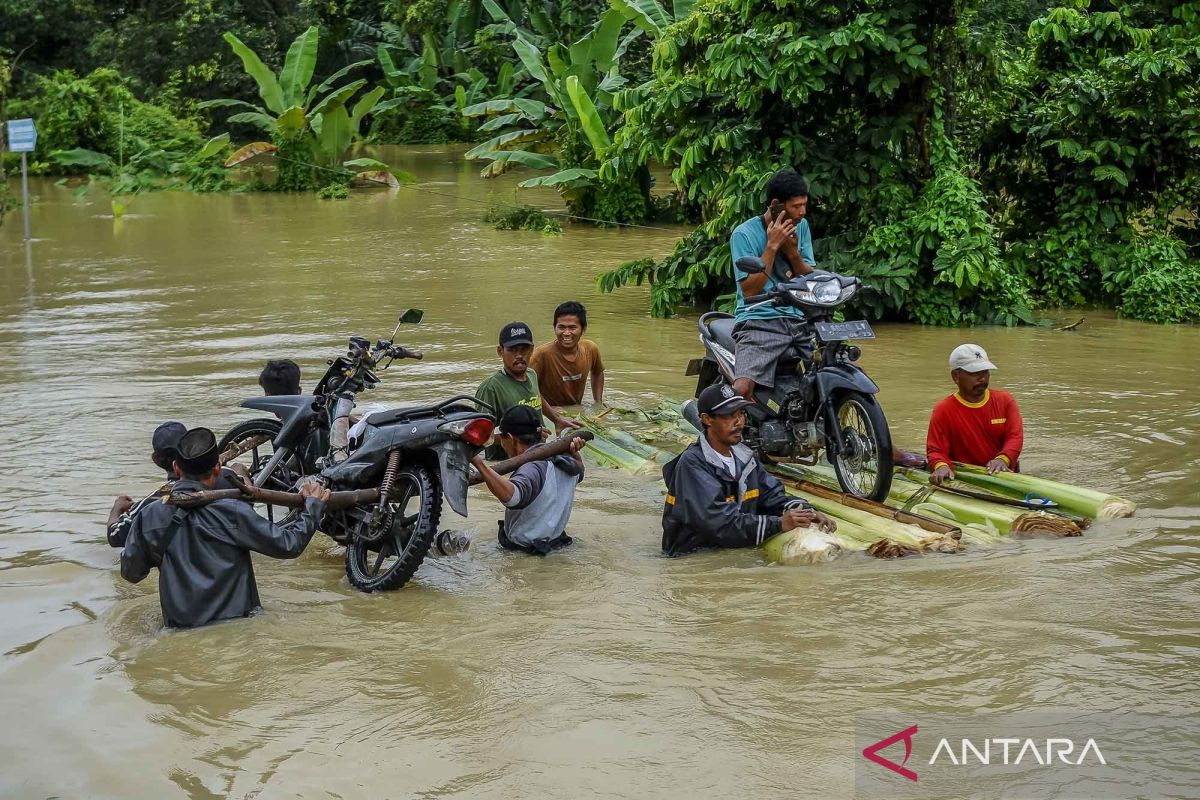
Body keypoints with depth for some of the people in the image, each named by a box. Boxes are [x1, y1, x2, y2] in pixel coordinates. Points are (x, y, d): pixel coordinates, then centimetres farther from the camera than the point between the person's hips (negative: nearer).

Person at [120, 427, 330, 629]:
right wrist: (313, 506, 13)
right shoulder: (232, 513, -11)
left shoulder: (148, 517, -3)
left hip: (178, 630, 1)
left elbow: (130, 573, 10)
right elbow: (288, 545, -3)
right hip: (236, 622, -1)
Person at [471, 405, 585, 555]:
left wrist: (479, 463, -52)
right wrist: (574, 453, 7)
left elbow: (511, 496, -51)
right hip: (555, 537, 9)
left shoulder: (532, 469, -28)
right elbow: (579, 472, 25)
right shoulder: (566, 462, -2)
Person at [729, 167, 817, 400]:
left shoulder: (801, 226, 12)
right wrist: (772, 246, -13)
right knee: (743, 389, -29)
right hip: (758, 322, -5)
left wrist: (792, 252, -5)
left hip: (799, 320, 5)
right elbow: (750, 290, -10)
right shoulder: (744, 234, -5)